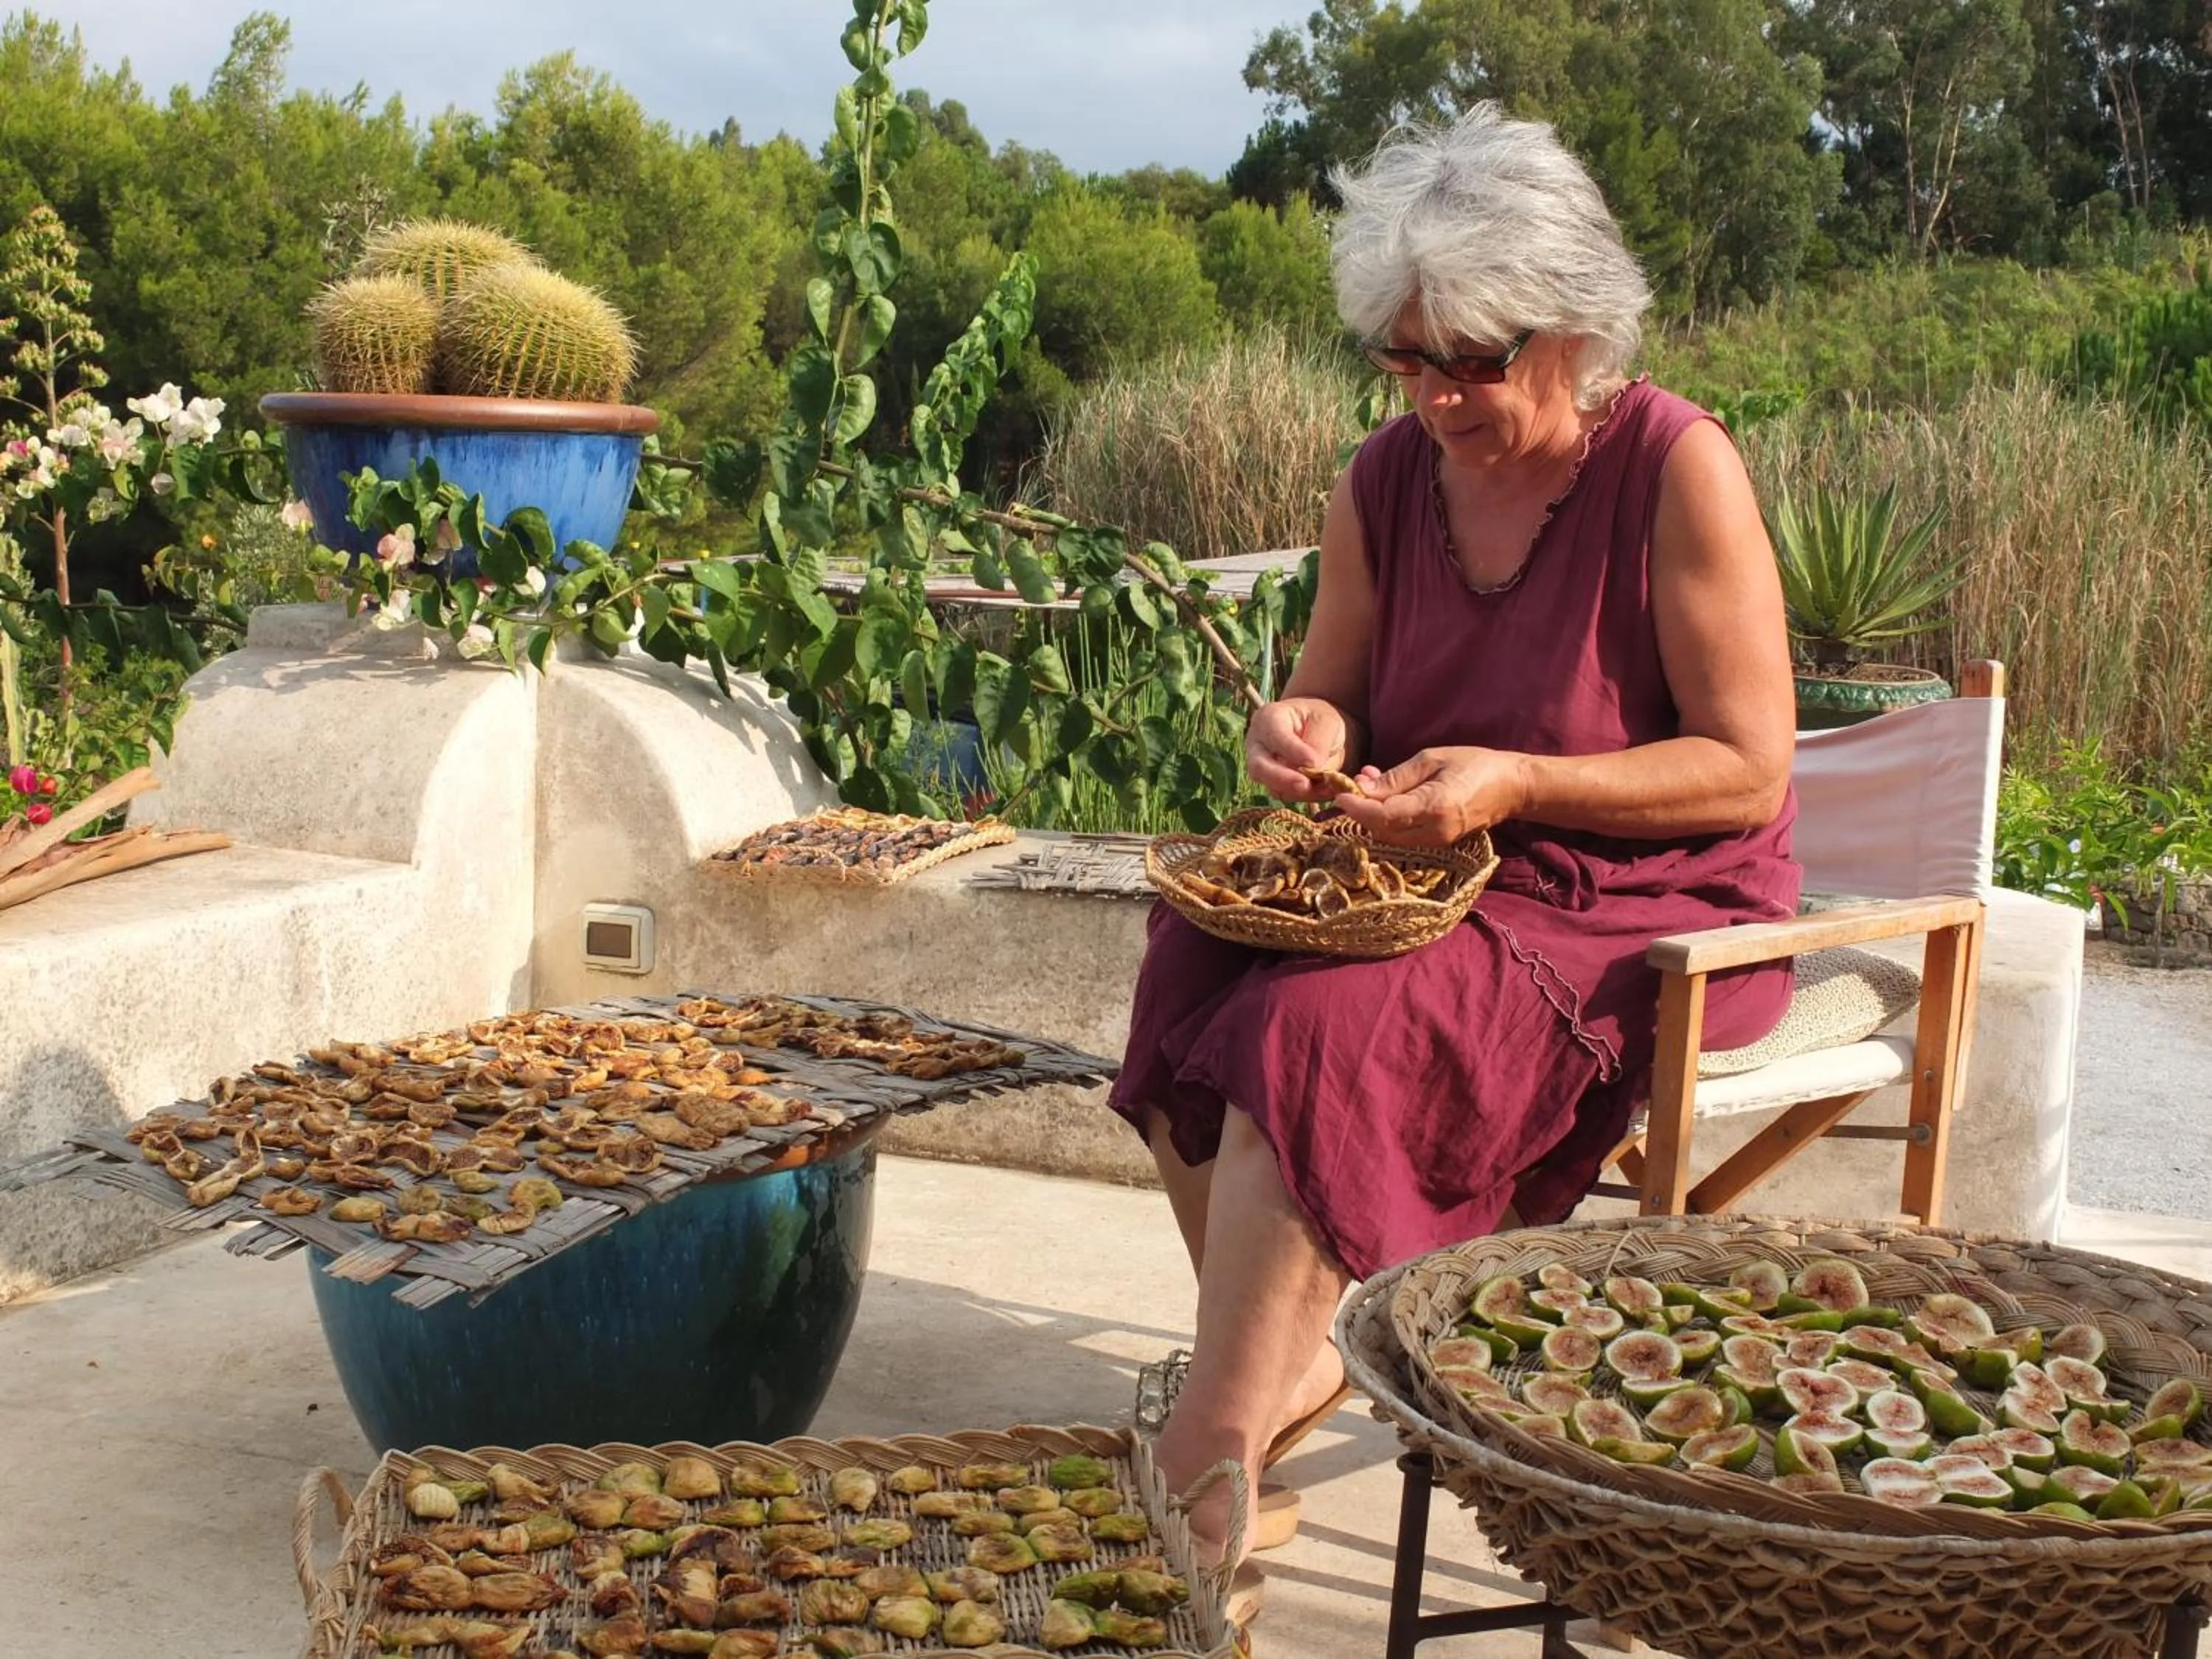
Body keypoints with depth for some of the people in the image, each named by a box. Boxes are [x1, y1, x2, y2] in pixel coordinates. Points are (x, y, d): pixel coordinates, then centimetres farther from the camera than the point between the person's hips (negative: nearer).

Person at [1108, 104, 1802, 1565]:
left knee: (1328, 1019, -30)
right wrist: (1300, 730, -10)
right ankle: (1286, 1361, -9)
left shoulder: (1677, 472, -13)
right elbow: (1333, 695, 15)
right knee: (1193, 955, -20)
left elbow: (1750, 773, -14)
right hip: (1440, 887, 6)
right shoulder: (1387, 482, 3)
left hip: (1652, 915, -6)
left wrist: (1516, 784, -25)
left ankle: (1208, 1460, -22)